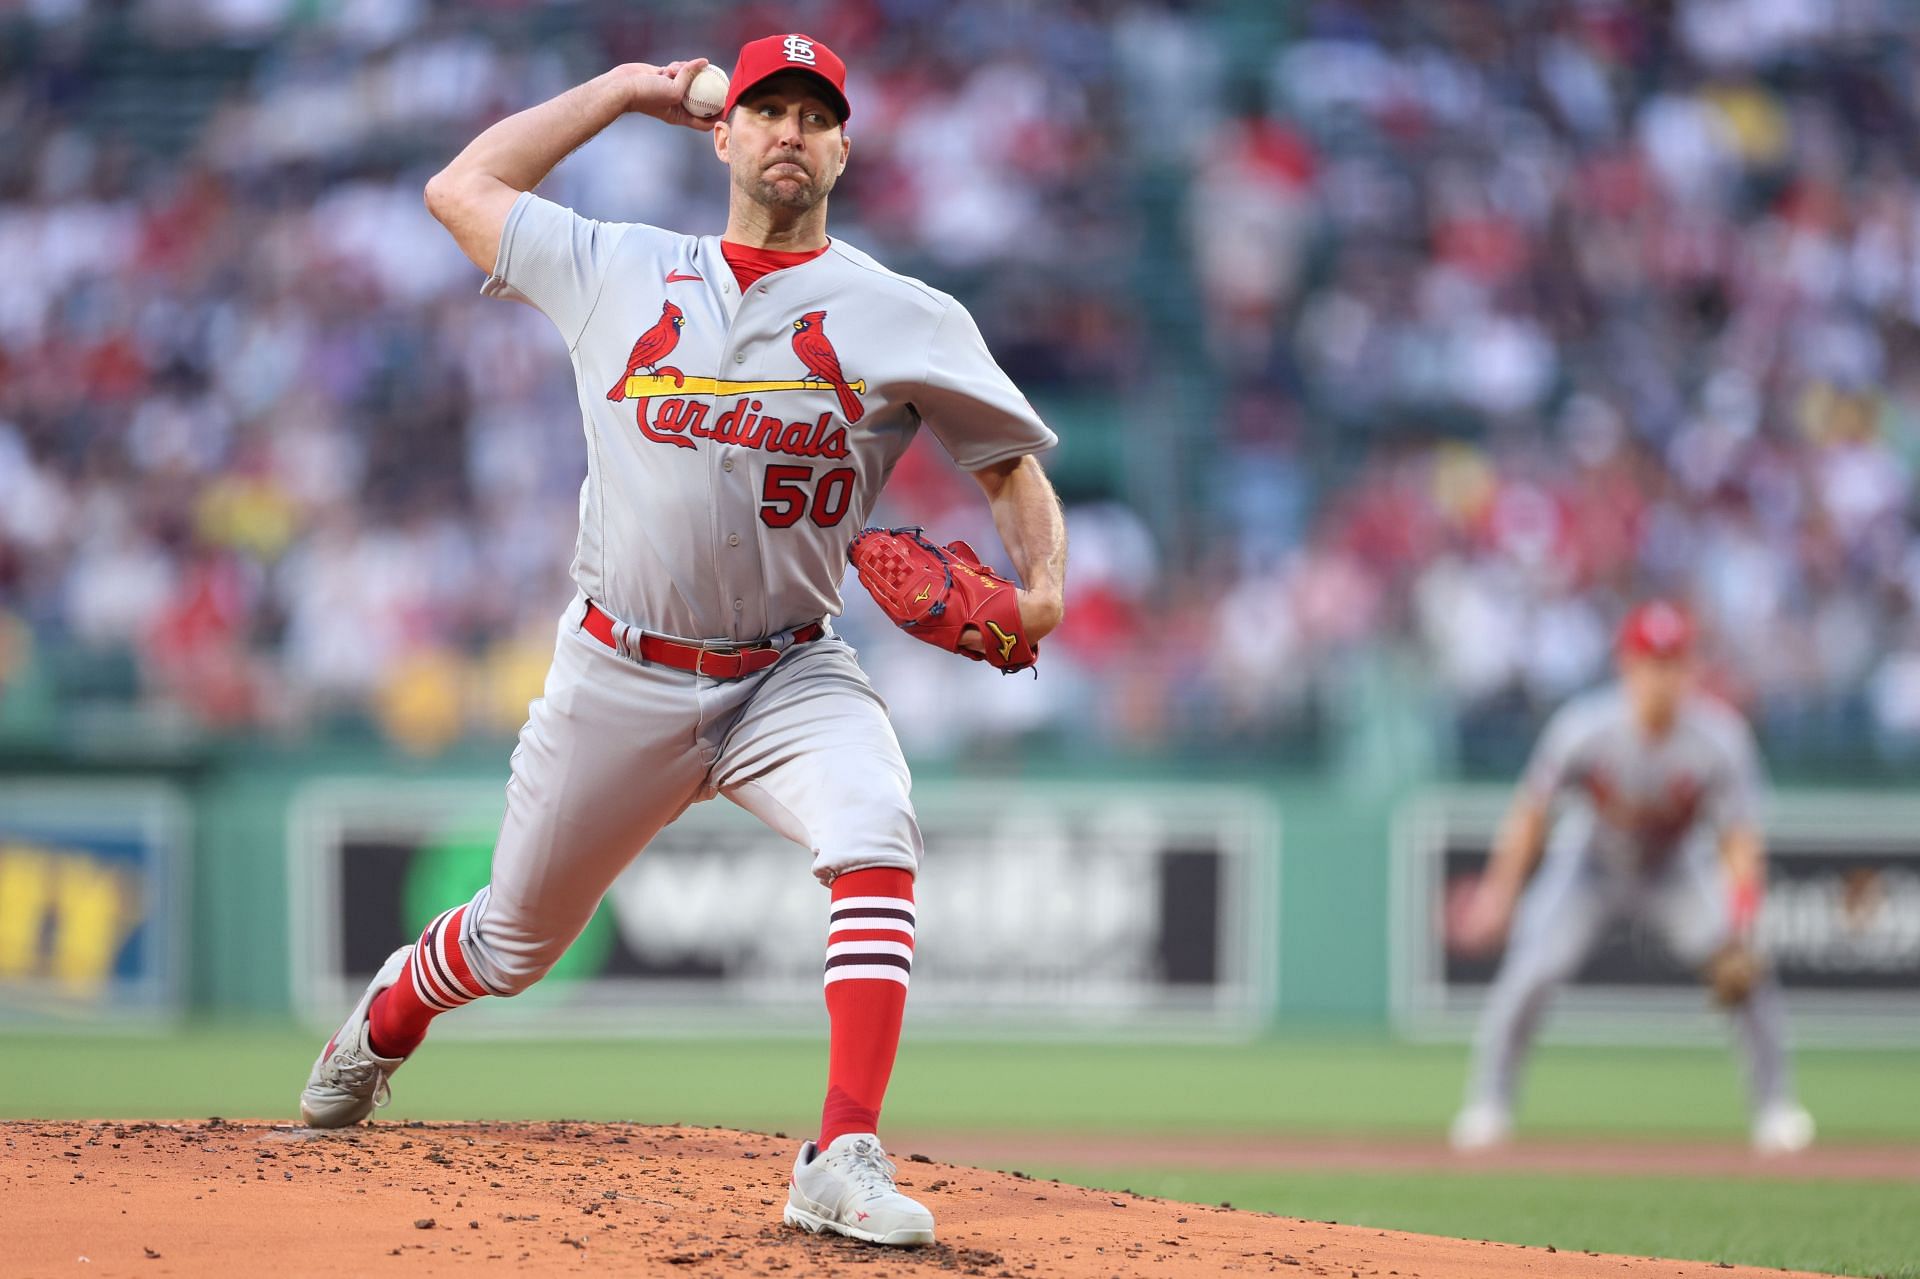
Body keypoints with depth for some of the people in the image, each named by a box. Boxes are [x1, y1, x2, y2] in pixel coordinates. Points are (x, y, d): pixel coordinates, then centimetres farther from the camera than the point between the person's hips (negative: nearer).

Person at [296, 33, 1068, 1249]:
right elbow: (460, 187, 17)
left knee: (876, 842, -32)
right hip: (620, 679, 1)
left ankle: (846, 1164, -37)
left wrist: (1042, 582, -17)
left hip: (791, 677, -1)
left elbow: (1012, 462, 3)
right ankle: (387, 1022, 47)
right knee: (515, 939, 12)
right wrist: (622, 90, 16)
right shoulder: (619, 270, 6)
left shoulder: (908, 320, 1)